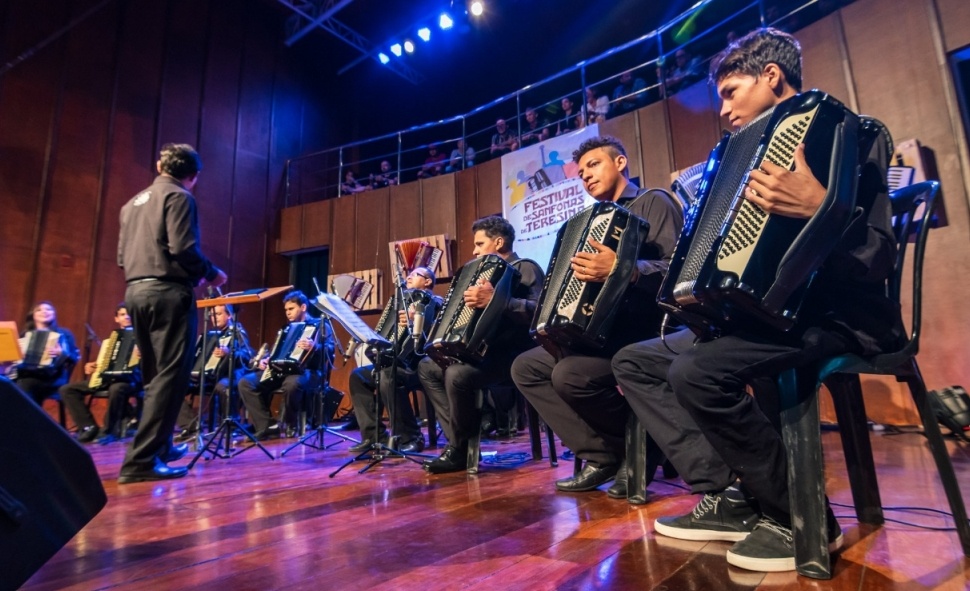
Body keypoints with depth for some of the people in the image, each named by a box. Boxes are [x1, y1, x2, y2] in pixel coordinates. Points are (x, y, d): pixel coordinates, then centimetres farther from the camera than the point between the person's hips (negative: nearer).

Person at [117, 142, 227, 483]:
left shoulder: (134, 202, 20)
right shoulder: (178, 197, -5)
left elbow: (122, 256, 20)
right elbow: (183, 249, -17)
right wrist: (211, 274, -1)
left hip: (136, 292, 9)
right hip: (168, 292, -9)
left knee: (155, 376, 16)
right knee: (170, 375, -7)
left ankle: (159, 447, 26)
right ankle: (141, 460, -8)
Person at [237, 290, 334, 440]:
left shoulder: (320, 325, 5)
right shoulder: (287, 328, 27)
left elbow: (330, 349, -11)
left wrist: (314, 346, -32)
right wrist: (265, 361, 6)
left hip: (309, 371, -7)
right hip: (281, 370, 7)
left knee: (292, 383, -41)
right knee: (246, 382, -13)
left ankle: (290, 425, -13)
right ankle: (266, 427, -13)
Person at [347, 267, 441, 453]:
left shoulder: (433, 302, -1)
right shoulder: (406, 300, 23)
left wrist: (416, 320, -31)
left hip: (421, 365, -9)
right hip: (399, 362, 9)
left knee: (388, 376, -34)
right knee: (358, 375, -1)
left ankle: (411, 438, -22)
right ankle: (375, 435, -2)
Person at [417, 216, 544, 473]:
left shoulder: (525, 268, -5)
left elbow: (539, 310, -25)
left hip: (513, 354, -10)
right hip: (486, 351, 10)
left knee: (457, 374, -31)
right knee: (427, 367, 5)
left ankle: (461, 448, -8)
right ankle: (458, 439, -2)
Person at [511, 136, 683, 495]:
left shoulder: (653, 202, -1)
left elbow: (675, 269, -17)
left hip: (644, 331, -8)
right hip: (603, 330, 9)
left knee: (571, 375, -31)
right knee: (526, 367, -2)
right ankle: (601, 455, -3)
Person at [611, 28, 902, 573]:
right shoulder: (765, 148, 20)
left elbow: (878, 254, -16)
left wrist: (819, 209, -33)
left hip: (837, 315, -9)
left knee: (698, 372, -34)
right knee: (635, 360, 1)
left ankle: (799, 516, -10)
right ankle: (725, 496, -5)